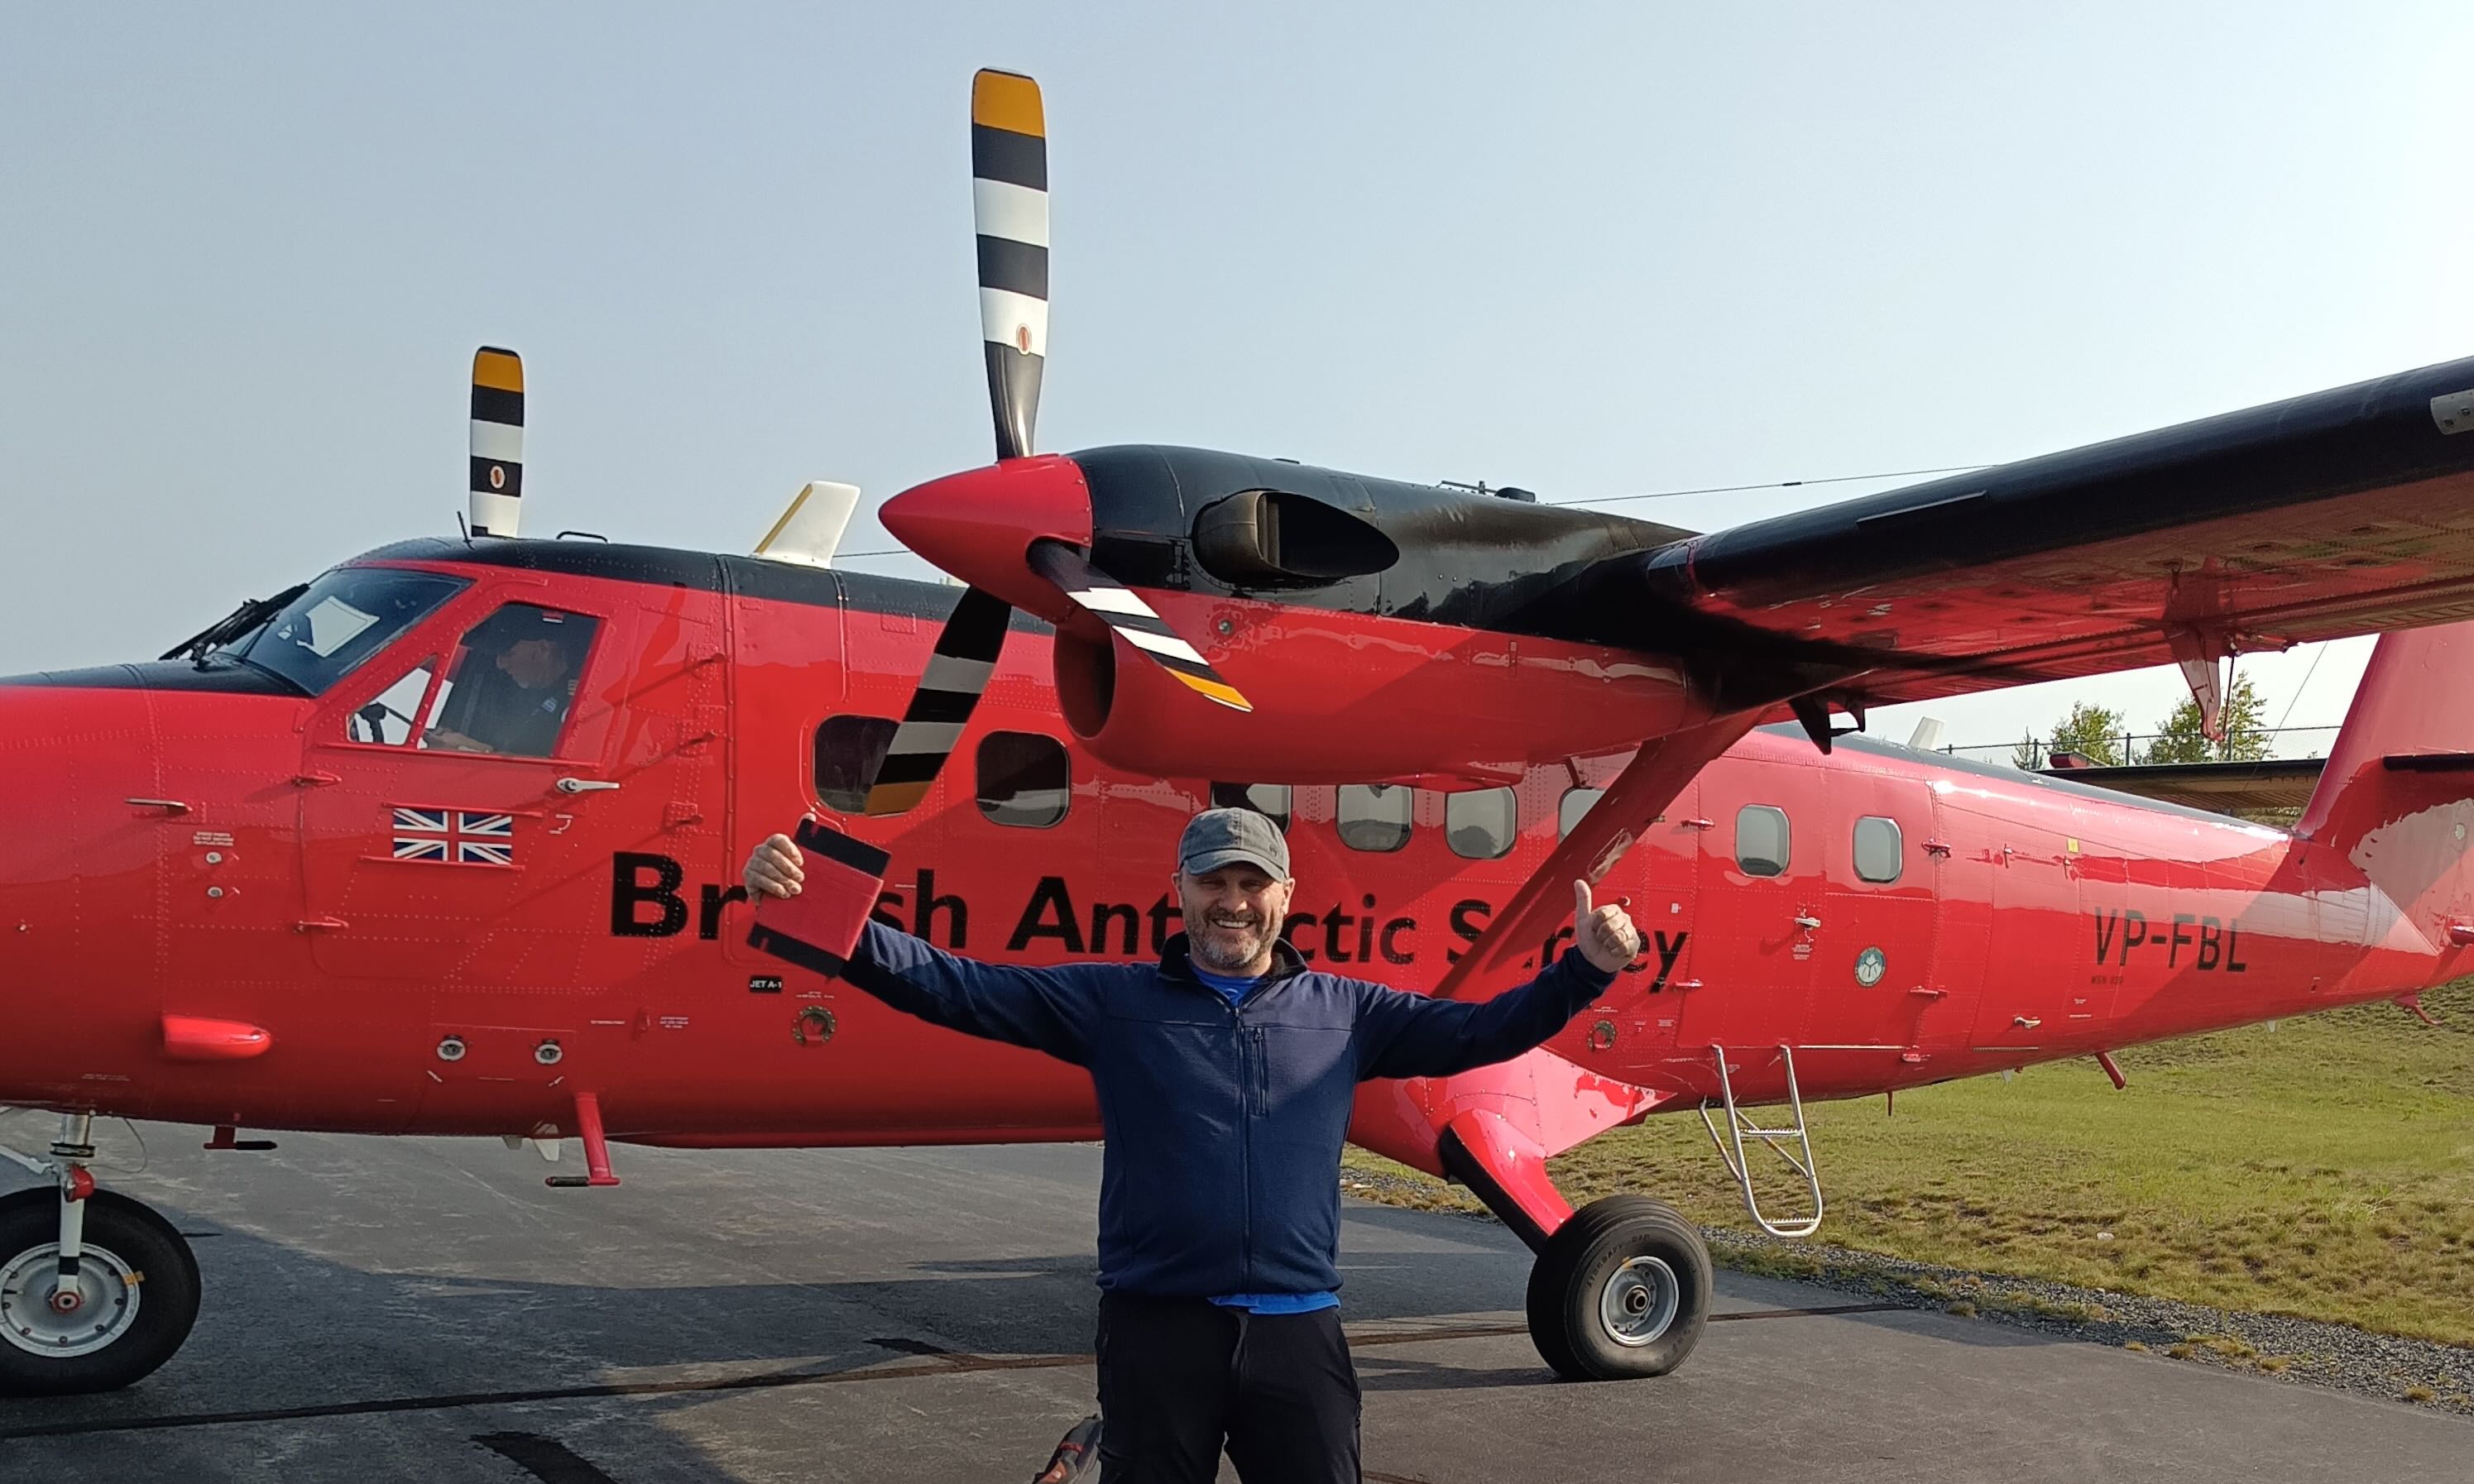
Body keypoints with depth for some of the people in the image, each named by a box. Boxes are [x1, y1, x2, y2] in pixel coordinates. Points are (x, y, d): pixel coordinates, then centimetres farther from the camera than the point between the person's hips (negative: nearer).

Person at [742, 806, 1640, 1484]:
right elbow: (953, 986, -3)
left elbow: (1476, 1030, 11)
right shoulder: (1114, 1002, 3)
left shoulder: (1344, 1012, 9)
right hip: (1156, 1325, -1)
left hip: (1298, 1330, 2)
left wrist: (1585, 971, -1)